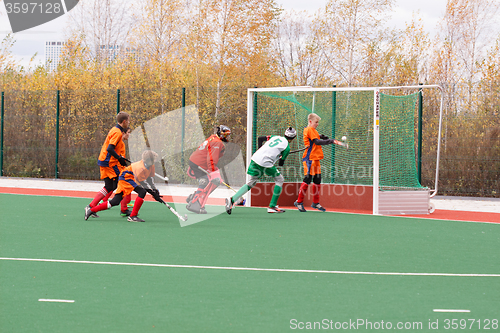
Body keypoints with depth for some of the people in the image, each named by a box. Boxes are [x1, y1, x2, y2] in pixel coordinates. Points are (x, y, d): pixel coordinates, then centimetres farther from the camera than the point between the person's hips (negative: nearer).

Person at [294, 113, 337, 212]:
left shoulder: (312, 130, 20)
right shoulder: (310, 130, -9)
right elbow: (317, 142, -17)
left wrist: (321, 137, 4)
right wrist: (330, 141, -18)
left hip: (315, 159, 10)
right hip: (310, 159, -10)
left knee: (317, 180, 10)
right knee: (307, 179, -8)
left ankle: (315, 202, 18)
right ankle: (299, 202, -2)